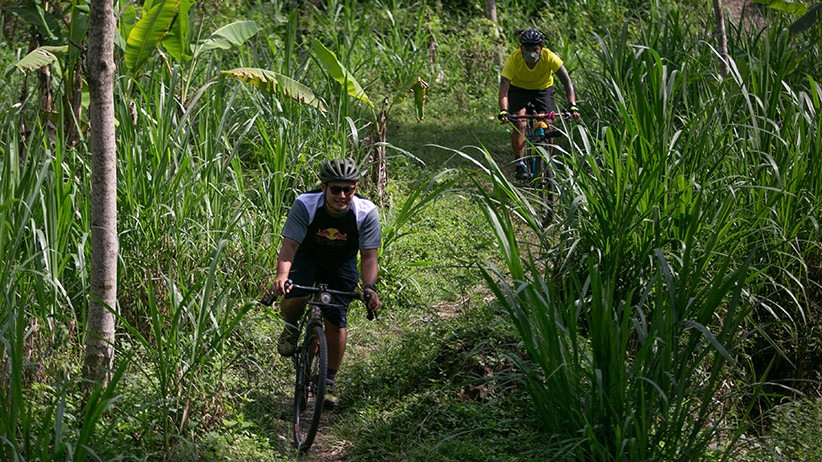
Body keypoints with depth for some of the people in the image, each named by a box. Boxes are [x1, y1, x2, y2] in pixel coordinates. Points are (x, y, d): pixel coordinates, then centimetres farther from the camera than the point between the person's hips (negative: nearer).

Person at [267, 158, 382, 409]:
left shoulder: (367, 212, -27)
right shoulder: (305, 205, -30)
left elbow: (369, 256, -25)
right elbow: (289, 245, -34)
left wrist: (369, 287, -43)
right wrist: (282, 276, -53)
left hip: (342, 264, 1)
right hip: (307, 257, -1)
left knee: (336, 322, -7)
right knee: (295, 299, -30)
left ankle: (329, 382, 10)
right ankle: (291, 329, 7)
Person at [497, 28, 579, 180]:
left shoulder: (549, 57, -30)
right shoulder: (513, 59, -31)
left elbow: (567, 81, -30)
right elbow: (504, 87, -36)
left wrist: (572, 105, -44)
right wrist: (503, 111, -51)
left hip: (543, 89, 1)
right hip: (519, 89, -1)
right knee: (520, 123, -21)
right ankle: (519, 163, -11)